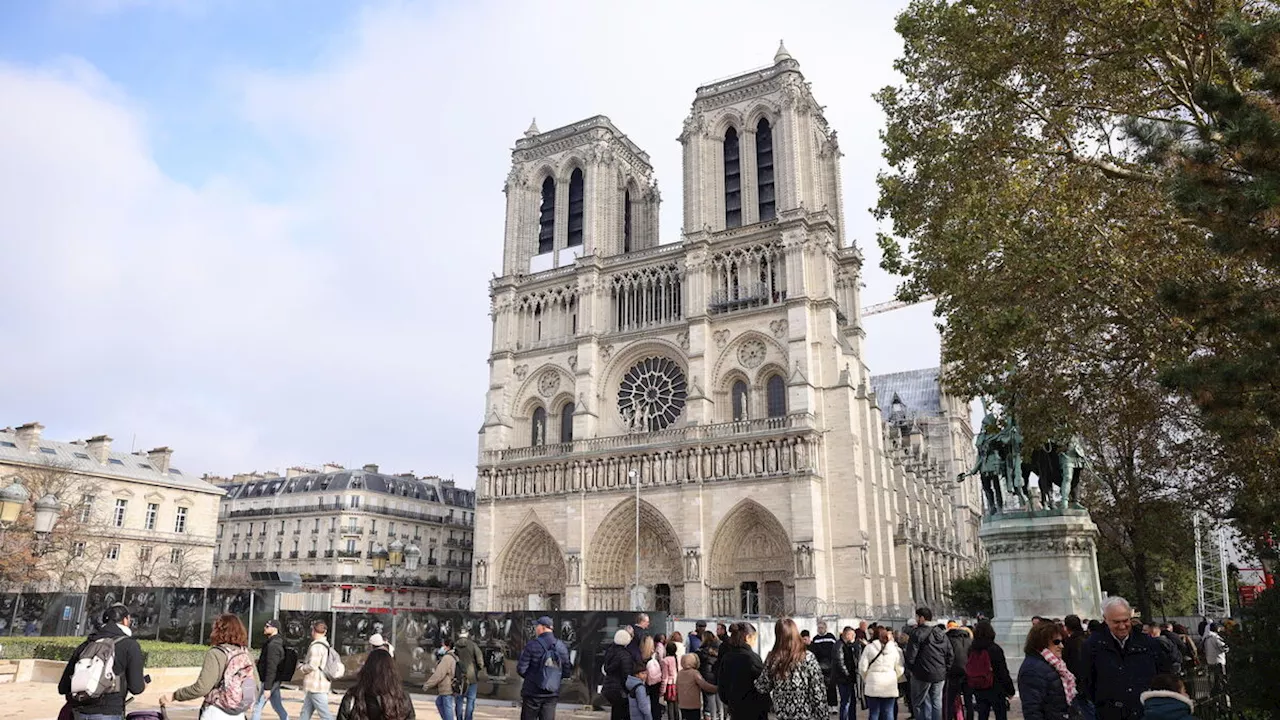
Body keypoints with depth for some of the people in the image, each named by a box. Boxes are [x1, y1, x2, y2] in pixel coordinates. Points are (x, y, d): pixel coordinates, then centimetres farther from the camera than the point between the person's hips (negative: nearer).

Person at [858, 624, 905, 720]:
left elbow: (862, 667, -5)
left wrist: (866, 679, 12)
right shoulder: (894, 648, 2)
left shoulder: (869, 647, -3)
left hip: (873, 686, -1)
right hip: (890, 686, 1)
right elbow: (900, 669, 2)